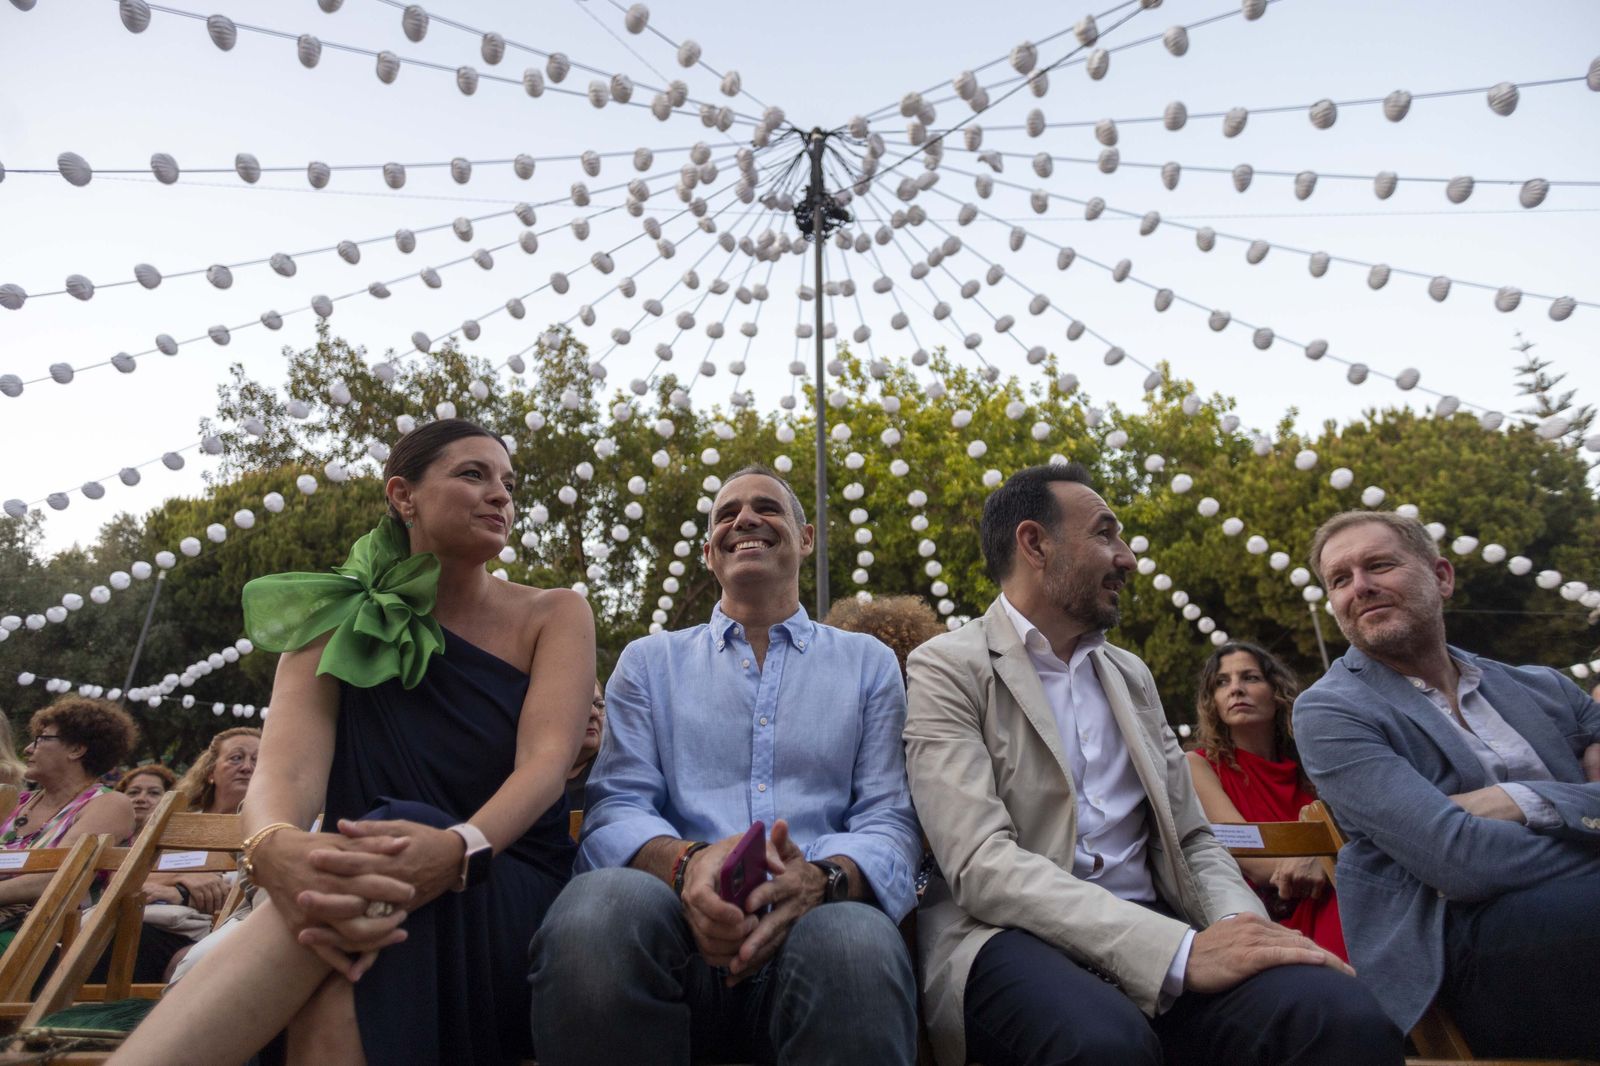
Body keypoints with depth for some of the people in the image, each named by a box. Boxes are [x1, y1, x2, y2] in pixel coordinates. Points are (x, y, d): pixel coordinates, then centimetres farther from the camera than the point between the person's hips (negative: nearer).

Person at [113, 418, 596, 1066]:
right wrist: (273, 846, -36)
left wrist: (459, 848, -35)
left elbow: (547, 760, -12)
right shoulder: (342, 620, 7)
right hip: (367, 884, 1)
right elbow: (287, 767, -10)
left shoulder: (552, 614, 4)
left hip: (509, 895, 0)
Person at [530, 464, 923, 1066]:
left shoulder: (868, 663, 16)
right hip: (678, 923, 2)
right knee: (599, 905, -33)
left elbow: (888, 821, 6)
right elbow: (615, 810, 6)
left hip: (814, 922, -1)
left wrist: (822, 879, -18)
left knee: (856, 941, -36)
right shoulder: (649, 661, 17)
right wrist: (685, 862, -19)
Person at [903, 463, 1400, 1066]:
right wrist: (1180, 949, -24)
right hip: (1014, 934, -4)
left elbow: (1191, 840, 16)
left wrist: (1241, 925, -7)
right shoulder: (946, 669, -5)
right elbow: (981, 865, -16)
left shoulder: (1131, 677, 17)